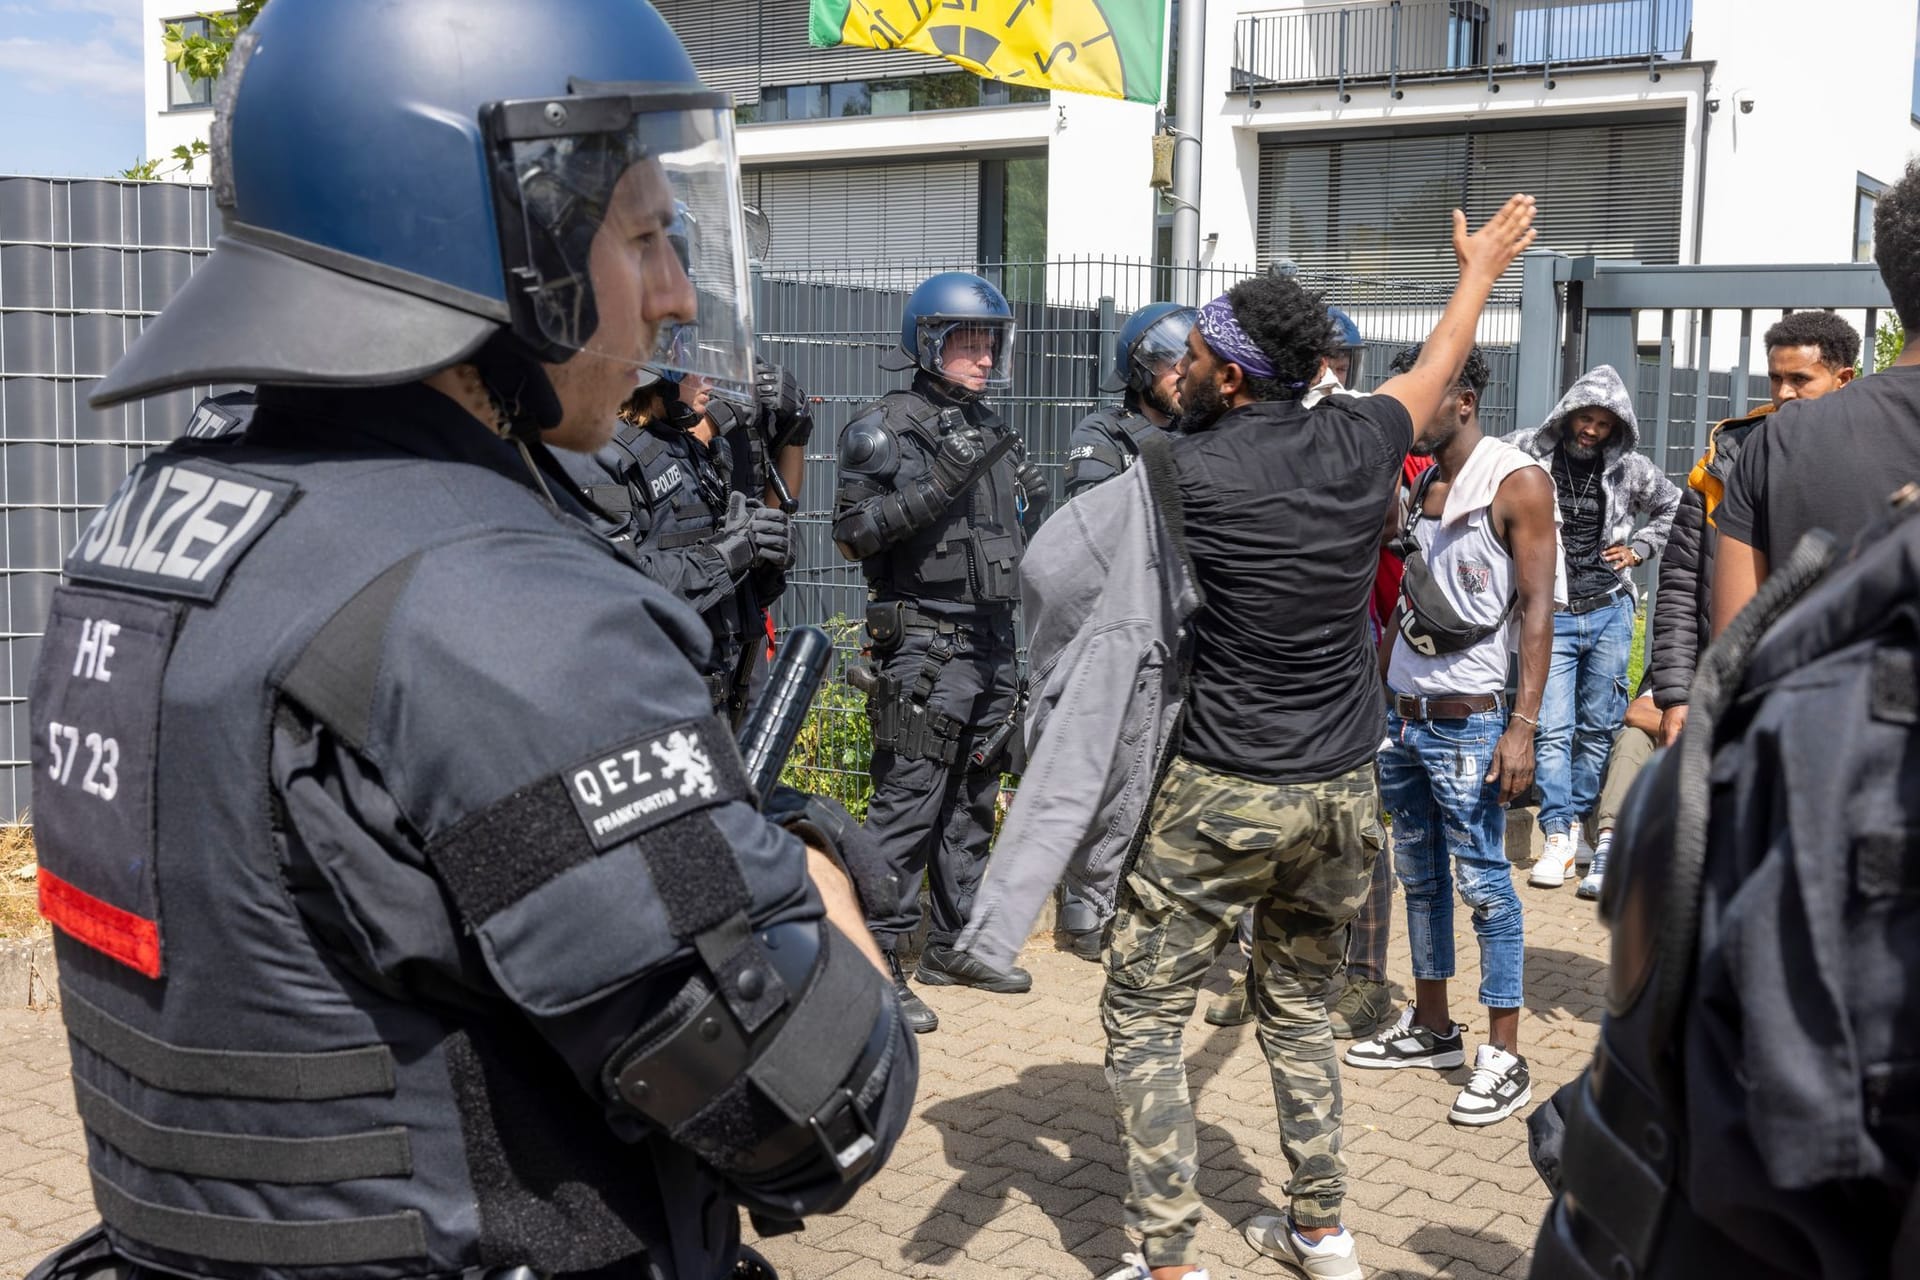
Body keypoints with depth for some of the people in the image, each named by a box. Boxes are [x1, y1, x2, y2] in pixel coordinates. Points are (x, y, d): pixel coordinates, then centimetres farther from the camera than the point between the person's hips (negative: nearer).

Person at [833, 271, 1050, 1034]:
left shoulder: (989, 429, 15)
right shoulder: (887, 428, -8)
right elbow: (853, 534, -16)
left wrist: (1032, 506, 4)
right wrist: (938, 483, -24)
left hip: (992, 643, 8)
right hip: (925, 645, -8)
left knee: (973, 801, 14)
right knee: (907, 806, -7)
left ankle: (953, 946, 25)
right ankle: (877, 964, 0)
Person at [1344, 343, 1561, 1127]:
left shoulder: (1517, 482, -8)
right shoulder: (1418, 479, 12)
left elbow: (1536, 606, -12)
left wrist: (1524, 725, -18)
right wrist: (1378, 693, 14)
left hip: (1466, 719, -7)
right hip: (1400, 712, 7)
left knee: (1483, 884, -3)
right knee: (1419, 877, 14)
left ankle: (1503, 1059, 5)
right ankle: (1431, 1028, 27)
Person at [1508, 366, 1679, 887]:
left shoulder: (1629, 467, 4)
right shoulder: (1527, 453, -6)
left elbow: (1672, 507, 20)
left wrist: (1638, 549, 6)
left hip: (1609, 612, 3)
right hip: (1550, 614, -3)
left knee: (1599, 727, 10)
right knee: (1553, 729, -8)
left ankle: (1577, 822, 23)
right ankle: (1557, 839, -3)